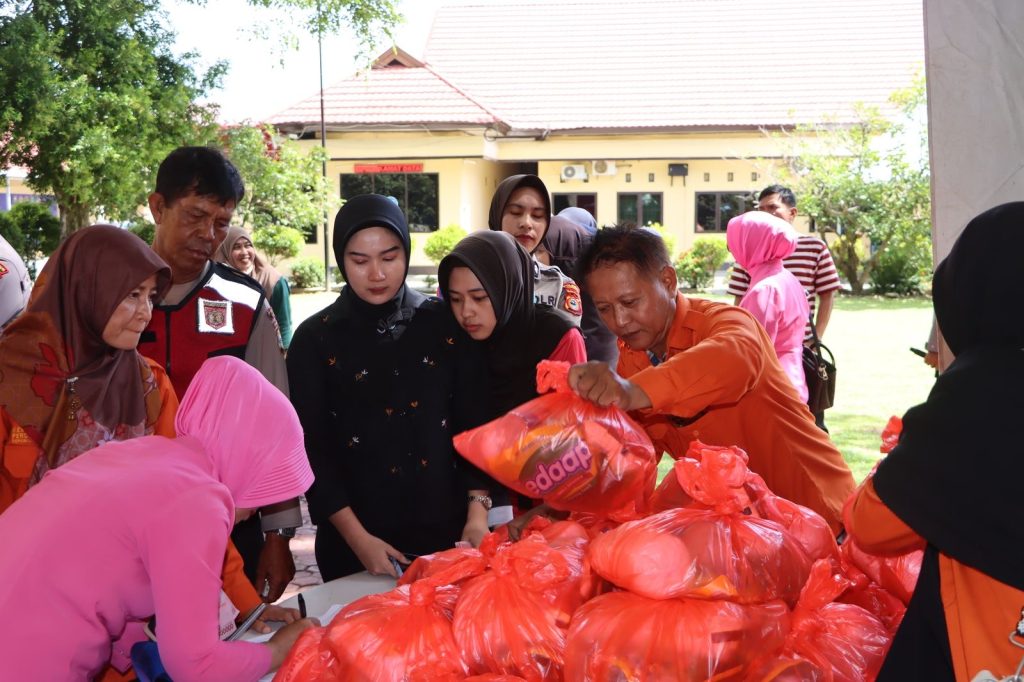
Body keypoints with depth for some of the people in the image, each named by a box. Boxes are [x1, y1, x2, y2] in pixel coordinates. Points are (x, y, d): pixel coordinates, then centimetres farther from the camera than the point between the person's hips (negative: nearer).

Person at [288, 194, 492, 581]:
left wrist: (477, 511, -8)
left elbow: (473, 423, 2)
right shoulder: (315, 338, -3)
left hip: (446, 530, 2)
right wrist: (357, 537, -13)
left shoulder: (445, 324, 1)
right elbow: (311, 449, -5)